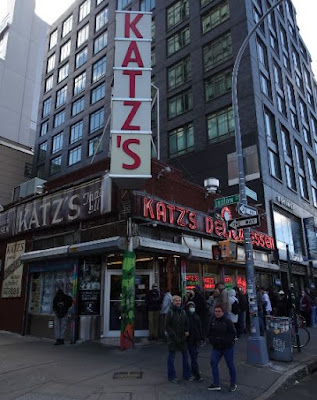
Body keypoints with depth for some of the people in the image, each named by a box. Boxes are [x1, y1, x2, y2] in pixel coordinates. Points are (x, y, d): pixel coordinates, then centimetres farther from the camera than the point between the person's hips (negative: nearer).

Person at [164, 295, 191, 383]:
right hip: (172, 338, -5)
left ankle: (187, 375, 27)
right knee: (171, 357, 5)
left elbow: (186, 323, 15)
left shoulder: (183, 311, 6)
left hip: (182, 337, 5)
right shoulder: (170, 312, -10)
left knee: (185, 355, 12)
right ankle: (172, 376, 19)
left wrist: (187, 331, -2)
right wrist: (173, 335, -16)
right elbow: (167, 326, -10)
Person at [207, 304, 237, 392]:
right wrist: (212, 340, -4)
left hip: (228, 347, -4)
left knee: (230, 365, 7)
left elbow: (233, 333, -12)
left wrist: (223, 340, -17)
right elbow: (210, 333, 12)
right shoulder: (213, 321, 2)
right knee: (213, 362, -7)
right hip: (216, 347, 4)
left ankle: (233, 384, 27)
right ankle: (216, 384, 4)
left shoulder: (228, 321, -12)